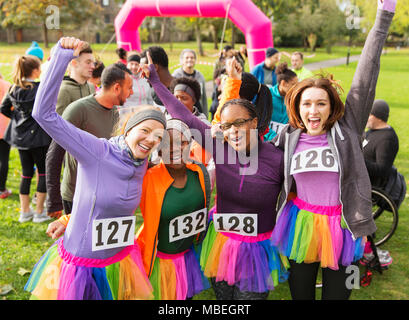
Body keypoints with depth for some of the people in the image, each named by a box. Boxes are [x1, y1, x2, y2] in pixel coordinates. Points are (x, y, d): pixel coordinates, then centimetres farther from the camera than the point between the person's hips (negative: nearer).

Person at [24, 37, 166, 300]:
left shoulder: (142, 164, -1)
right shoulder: (97, 151, -19)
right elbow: (44, 113, -26)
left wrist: (67, 220, 9)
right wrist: (62, 56, -30)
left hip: (120, 262, 5)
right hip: (81, 262, -5)